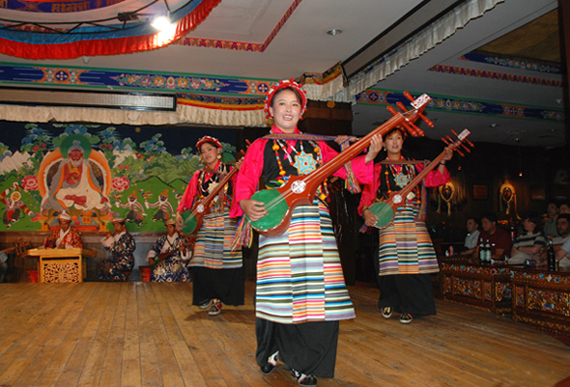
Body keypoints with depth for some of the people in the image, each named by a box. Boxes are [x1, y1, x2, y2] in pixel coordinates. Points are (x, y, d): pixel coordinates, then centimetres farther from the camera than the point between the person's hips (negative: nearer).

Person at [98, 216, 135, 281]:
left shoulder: (126, 236, -13)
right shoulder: (114, 235, 9)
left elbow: (119, 249, -22)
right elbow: (108, 248, 15)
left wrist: (110, 239, -19)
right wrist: (107, 238, 0)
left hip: (125, 262, -8)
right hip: (115, 260, 8)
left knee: (110, 268, -23)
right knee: (102, 265, -4)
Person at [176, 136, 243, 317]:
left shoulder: (229, 170, 4)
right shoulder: (198, 175, 15)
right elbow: (189, 196, 13)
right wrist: (179, 212, -1)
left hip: (225, 221, -4)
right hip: (204, 222, 4)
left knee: (224, 259, -6)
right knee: (201, 262, 2)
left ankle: (217, 299, 5)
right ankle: (207, 297, 17)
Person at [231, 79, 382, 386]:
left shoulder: (315, 145, 21)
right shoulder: (261, 146, 11)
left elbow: (342, 166, 13)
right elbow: (244, 182, 1)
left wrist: (368, 156, -4)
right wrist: (247, 205, -19)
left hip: (315, 222, 3)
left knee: (317, 290, -3)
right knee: (280, 289, -4)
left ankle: (301, 362, 14)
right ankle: (274, 351, 24)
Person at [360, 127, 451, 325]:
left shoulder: (414, 166, 20)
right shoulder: (379, 168, 10)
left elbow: (434, 179, 11)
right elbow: (368, 192, -1)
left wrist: (442, 162, -3)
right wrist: (366, 211, -18)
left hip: (413, 220, 2)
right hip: (389, 219, -2)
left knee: (415, 263, -4)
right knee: (392, 263, -7)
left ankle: (408, 307, 8)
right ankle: (389, 301, 16)